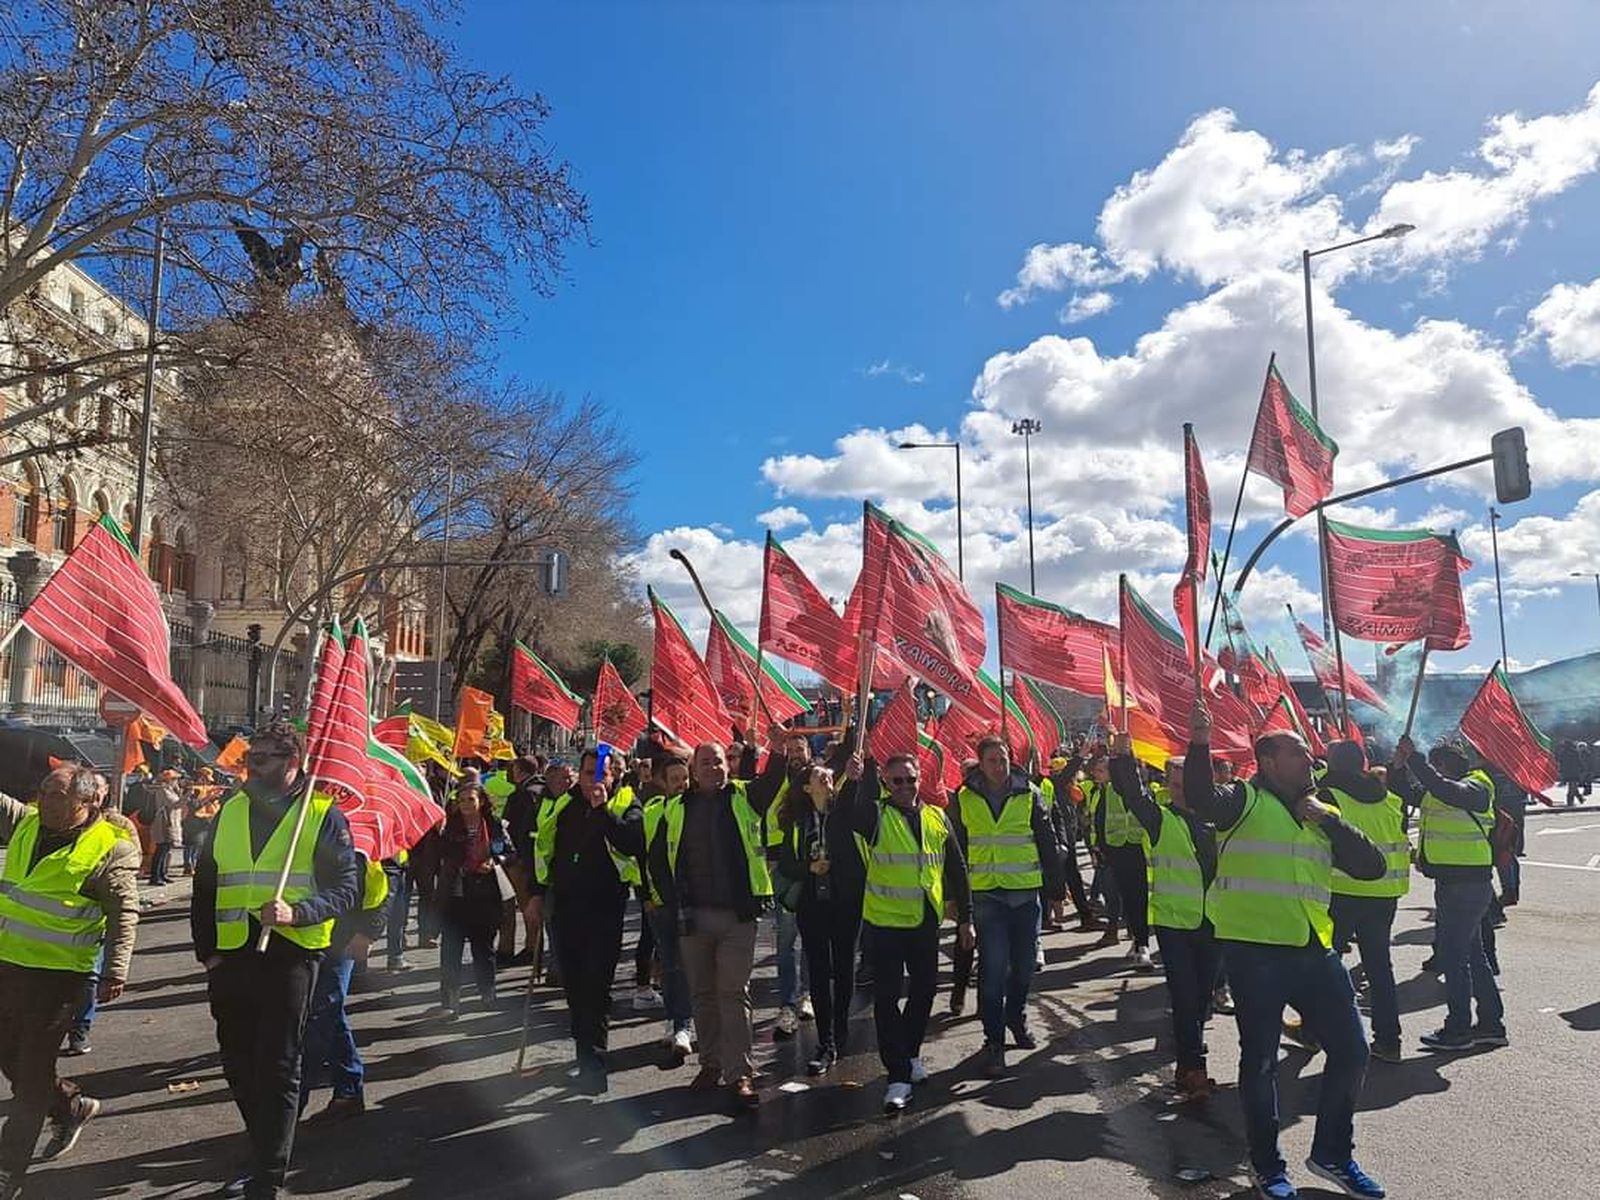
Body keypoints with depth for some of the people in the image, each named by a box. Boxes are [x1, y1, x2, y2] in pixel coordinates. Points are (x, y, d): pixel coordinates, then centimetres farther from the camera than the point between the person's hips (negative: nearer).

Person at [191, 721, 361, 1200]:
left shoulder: (323, 815, -2)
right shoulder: (231, 811, 12)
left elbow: (347, 888, -6)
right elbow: (204, 885, 16)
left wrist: (296, 912, -22)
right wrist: (206, 950, 8)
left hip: (289, 954, -5)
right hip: (231, 957, 6)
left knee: (277, 1069, -3)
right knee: (238, 1065, 15)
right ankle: (267, 1154, 34)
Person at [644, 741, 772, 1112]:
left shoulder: (745, 798, 2)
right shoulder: (676, 809, 6)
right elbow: (656, 861, 11)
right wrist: (675, 903, 2)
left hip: (738, 915, -2)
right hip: (694, 916, 2)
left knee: (733, 993, -1)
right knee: (702, 994, 13)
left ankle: (740, 1074, 4)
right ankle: (711, 1064, 27)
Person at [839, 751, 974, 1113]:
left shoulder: (937, 818, 7)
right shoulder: (877, 815, -5)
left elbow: (957, 870, 9)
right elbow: (847, 815, -28)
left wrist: (965, 917, 7)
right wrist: (854, 782, -46)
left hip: (926, 920, 4)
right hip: (887, 920, -4)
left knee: (925, 988, 16)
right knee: (887, 997, -3)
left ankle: (909, 1052, 37)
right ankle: (898, 1076, 5)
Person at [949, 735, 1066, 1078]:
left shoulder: (1030, 795, 0)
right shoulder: (964, 799, 0)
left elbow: (1047, 843, 5)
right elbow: (956, 849, 7)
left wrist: (1056, 888, 4)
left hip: (1026, 892, 2)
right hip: (986, 895, -1)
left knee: (1024, 963, 11)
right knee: (993, 967, -6)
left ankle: (1016, 1018, 36)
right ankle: (994, 1040, 3)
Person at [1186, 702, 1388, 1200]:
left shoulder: (1321, 814, 16)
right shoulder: (1246, 800, -3)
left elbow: (1371, 866, 8)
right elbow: (1201, 799, -25)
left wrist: (1331, 822, -4)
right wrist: (1200, 745, -38)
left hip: (1314, 950, 6)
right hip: (1254, 949, -6)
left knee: (1350, 1051, 11)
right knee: (1260, 1061, 5)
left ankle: (1332, 1153, 31)